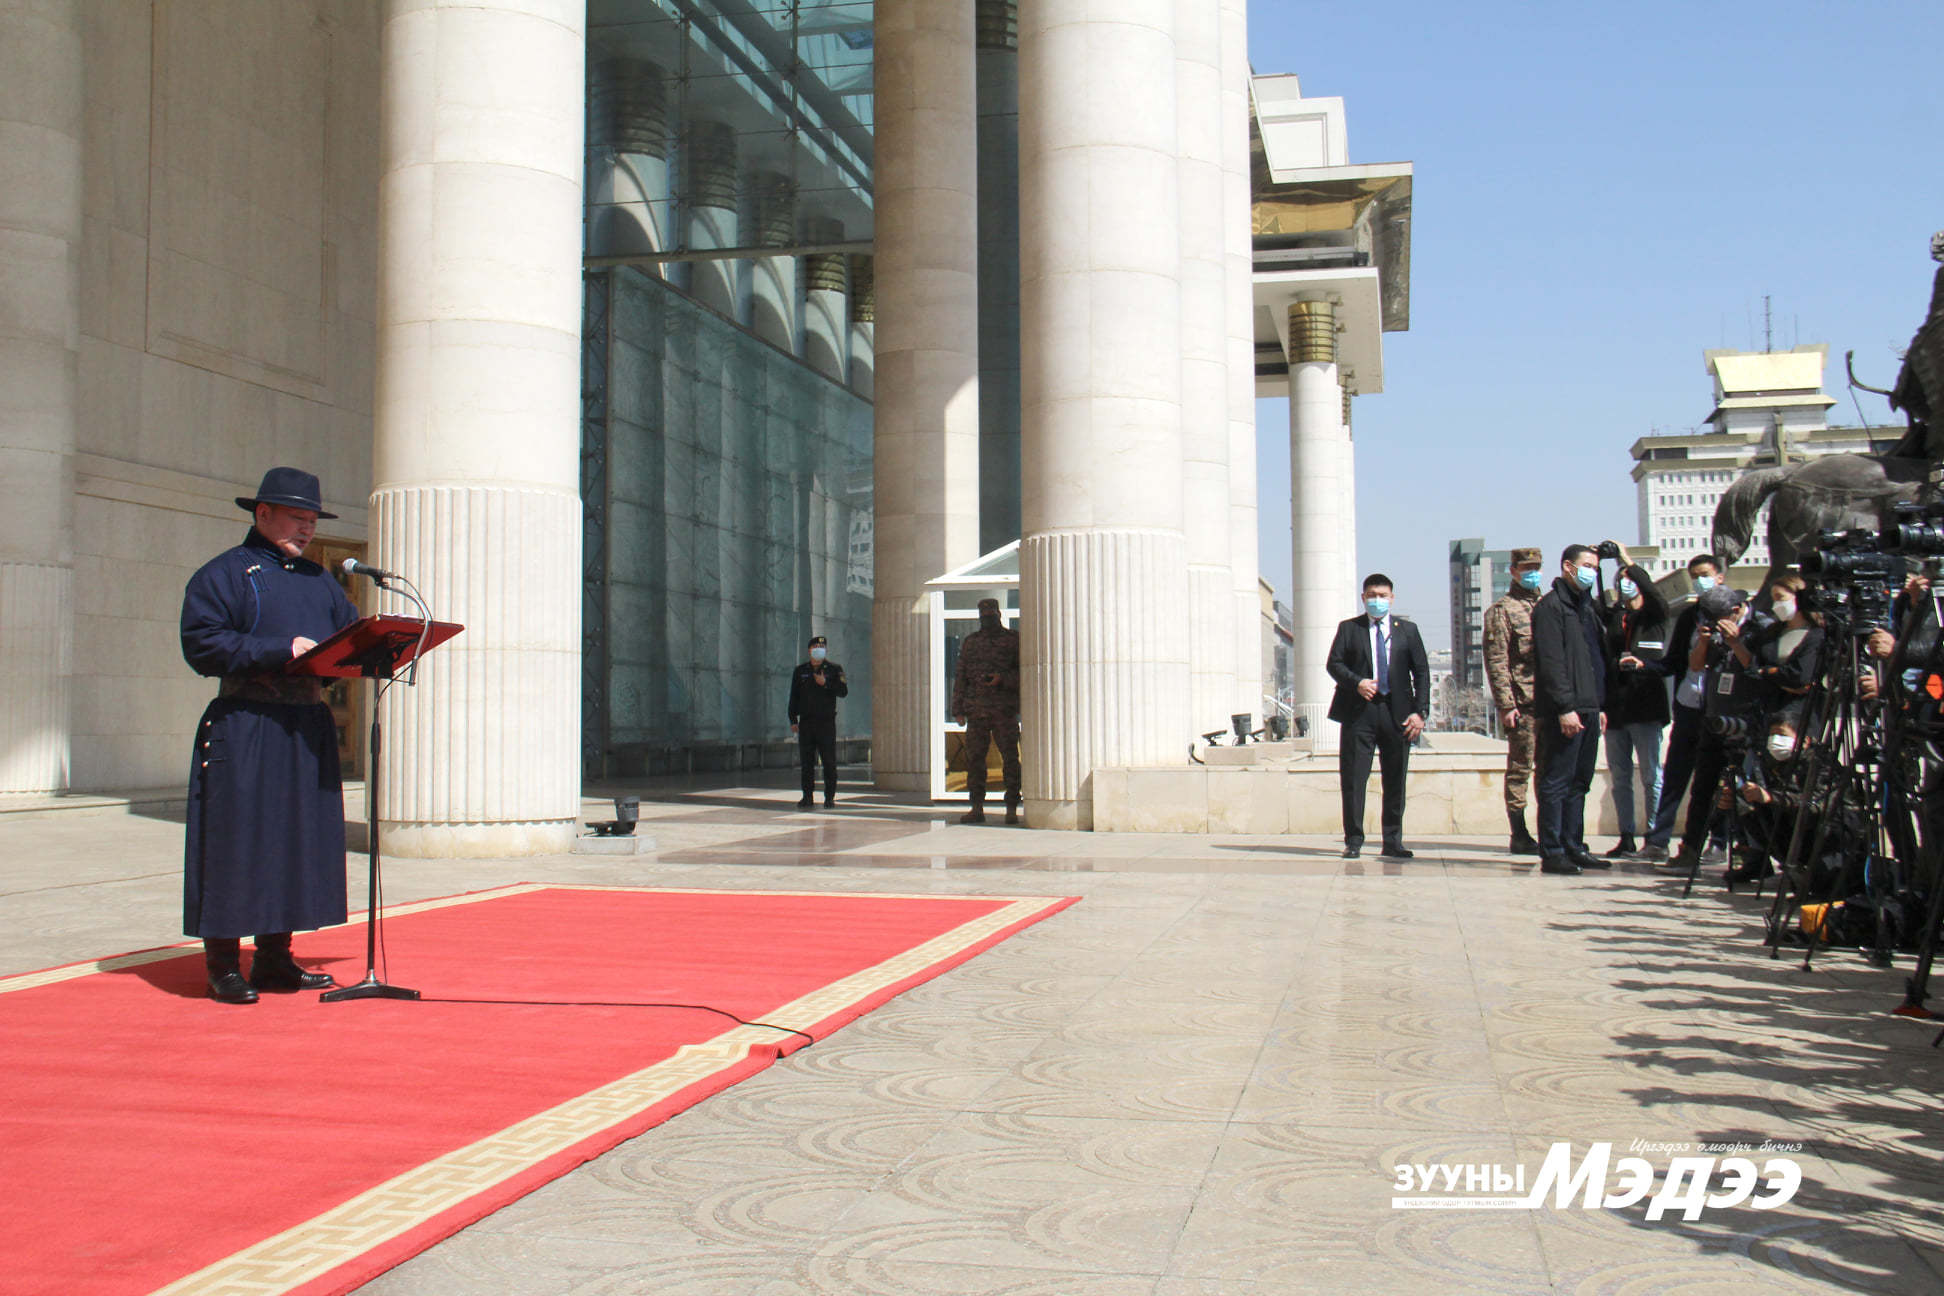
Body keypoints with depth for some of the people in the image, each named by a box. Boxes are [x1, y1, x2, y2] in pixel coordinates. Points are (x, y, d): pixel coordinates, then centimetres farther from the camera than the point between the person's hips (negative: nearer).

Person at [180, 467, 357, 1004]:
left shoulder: (319, 580, 20)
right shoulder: (221, 574, -1)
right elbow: (203, 644, -12)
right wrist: (282, 650, -18)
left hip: (309, 729, 7)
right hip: (244, 730, -7)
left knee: (302, 837, 8)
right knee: (236, 841, -5)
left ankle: (274, 958, 18)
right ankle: (223, 966, 3)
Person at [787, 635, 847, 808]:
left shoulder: (834, 669, 5)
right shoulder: (800, 670, 11)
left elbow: (844, 692, -4)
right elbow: (794, 696, 10)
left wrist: (825, 683, -16)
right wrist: (793, 720, 2)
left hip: (827, 722, -2)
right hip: (806, 722, 2)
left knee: (829, 761, -3)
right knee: (807, 762, 2)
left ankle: (829, 797, 3)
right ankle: (807, 797, 7)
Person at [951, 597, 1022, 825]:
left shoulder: (1013, 639, 6)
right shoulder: (970, 641, 15)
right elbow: (960, 676, 15)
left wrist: (1002, 679, -14)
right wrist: (958, 710, 7)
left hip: (1005, 711, -3)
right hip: (976, 711, 3)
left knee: (1010, 760, -4)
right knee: (974, 759, 1)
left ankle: (1012, 809, 0)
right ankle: (977, 809, 7)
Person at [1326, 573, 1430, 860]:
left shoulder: (1407, 630, 13)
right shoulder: (1348, 628, 10)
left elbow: (1422, 672, 9)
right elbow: (1334, 663, 3)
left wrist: (1419, 711, -1)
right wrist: (1356, 682, -16)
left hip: (1397, 713, 1)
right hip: (1359, 711, -1)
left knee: (1395, 781, 4)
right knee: (1353, 779, -3)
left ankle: (1393, 842, 13)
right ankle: (1353, 841, 5)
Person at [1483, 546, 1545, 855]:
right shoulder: (1502, 610, -1)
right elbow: (1496, 661, -7)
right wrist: (1506, 704, -14)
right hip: (1522, 702, -6)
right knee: (1520, 767, -3)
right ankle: (1519, 835, 2)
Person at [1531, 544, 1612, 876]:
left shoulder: (1587, 607, 21)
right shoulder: (1551, 606, -7)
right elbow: (1551, 662, -15)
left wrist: (1600, 705, 18)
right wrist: (1566, 707, -20)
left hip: (1588, 709, 9)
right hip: (1566, 711, -9)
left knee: (1579, 784, 12)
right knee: (1557, 783, -6)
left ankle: (1573, 848, 17)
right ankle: (1552, 854, -4)